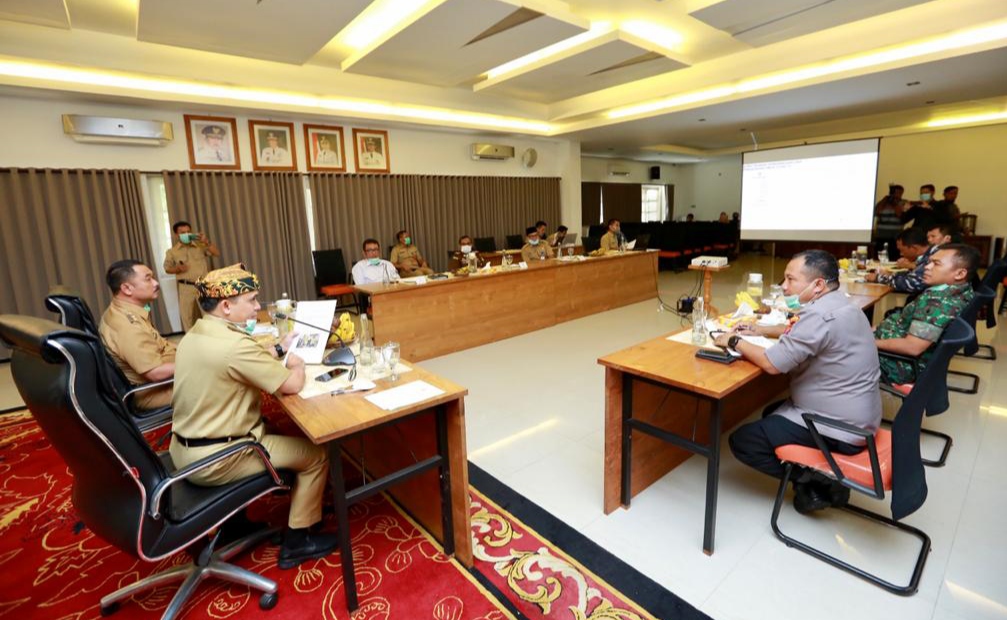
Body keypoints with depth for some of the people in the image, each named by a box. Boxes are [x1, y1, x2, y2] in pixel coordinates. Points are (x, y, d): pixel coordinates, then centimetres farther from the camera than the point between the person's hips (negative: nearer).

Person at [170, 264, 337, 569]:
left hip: (185, 451, 10)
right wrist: (297, 363, -2)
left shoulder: (194, 335, 2)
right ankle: (296, 541, 16)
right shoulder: (234, 344, -28)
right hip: (215, 460, -9)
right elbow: (292, 384, -22)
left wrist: (279, 349, 13)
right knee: (316, 454, 2)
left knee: (269, 432, 32)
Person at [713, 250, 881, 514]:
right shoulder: (837, 305, 6)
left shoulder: (820, 314, -27)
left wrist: (734, 341, -10)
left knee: (741, 441, -6)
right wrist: (760, 330, 11)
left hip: (840, 428, -10)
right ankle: (819, 471, 14)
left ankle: (815, 481, -1)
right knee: (772, 414, 28)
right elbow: (800, 333, 25)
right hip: (851, 416, 10)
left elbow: (772, 363, -25)